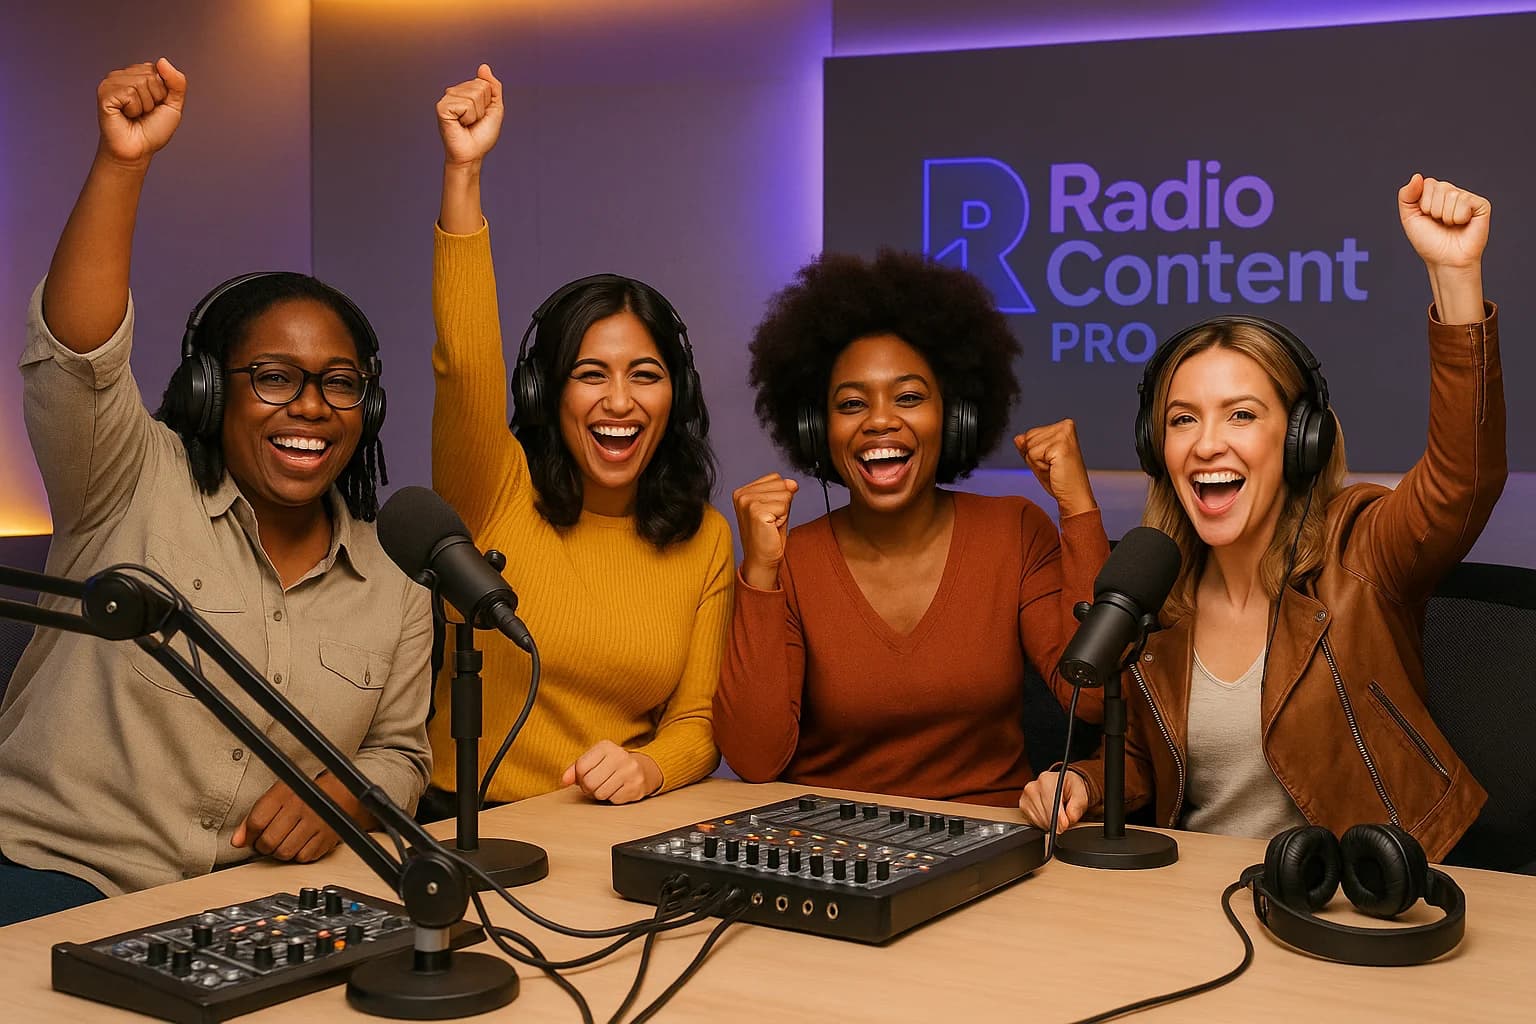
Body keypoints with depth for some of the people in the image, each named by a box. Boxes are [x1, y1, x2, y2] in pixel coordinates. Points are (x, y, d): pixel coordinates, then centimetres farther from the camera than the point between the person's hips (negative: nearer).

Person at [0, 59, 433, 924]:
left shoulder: (393, 580, 8)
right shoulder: (137, 488, -2)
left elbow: (399, 755, 15)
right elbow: (73, 356, -20)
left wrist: (338, 796, -8)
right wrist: (122, 164, -30)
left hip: (252, 908, 5)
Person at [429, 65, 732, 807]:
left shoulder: (703, 539, 7)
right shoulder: (495, 491, 0)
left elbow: (695, 725, 8)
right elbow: (465, 362, -19)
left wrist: (647, 768, -14)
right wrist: (463, 172, -25)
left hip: (621, 837, 3)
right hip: (469, 826, -3)